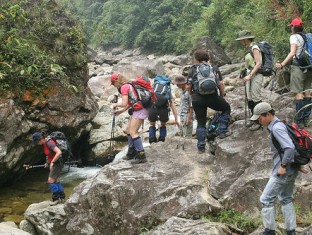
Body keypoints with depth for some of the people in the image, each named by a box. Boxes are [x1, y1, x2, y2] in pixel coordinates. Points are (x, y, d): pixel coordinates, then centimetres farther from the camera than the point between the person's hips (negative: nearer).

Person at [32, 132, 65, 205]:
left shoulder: (49, 143, -25)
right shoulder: (45, 143, 5)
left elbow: (59, 152, -34)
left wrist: (52, 162, -27)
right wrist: (48, 162, 18)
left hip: (57, 163, -10)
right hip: (54, 163, 10)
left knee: (51, 180, -9)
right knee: (56, 180, 14)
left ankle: (56, 198, -1)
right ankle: (62, 197, 22)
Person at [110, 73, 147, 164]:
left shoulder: (124, 87, -10)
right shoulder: (129, 85, 19)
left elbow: (124, 104, -16)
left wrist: (116, 105, 3)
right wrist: (120, 111, 22)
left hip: (140, 110, -10)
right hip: (138, 110, 10)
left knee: (133, 132, -12)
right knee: (128, 129, 16)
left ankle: (141, 156, -13)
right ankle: (131, 153, 23)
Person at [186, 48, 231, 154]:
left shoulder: (193, 69, 8)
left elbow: (188, 87, 2)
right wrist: (222, 96, 19)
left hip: (197, 99, 0)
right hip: (212, 97, 0)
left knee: (201, 123, 11)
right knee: (226, 108, 25)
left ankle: (201, 147, 13)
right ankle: (222, 131, 15)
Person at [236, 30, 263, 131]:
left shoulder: (254, 48, -11)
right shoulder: (249, 48, 15)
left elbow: (259, 63, -18)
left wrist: (249, 75, -21)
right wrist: (245, 76, 16)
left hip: (256, 75, -9)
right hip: (249, 76, 9)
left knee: (256, 98, -7)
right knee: (249, 99, 10)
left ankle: (259, 122, -1)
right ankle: (254, 120, 20)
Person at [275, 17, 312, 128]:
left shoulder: (294, 37, -7)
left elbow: (292, 53, -18)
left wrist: (282, 64, -21)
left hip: (298, 66, -7)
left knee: (298, 93, -6)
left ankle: (299, 120, -7)